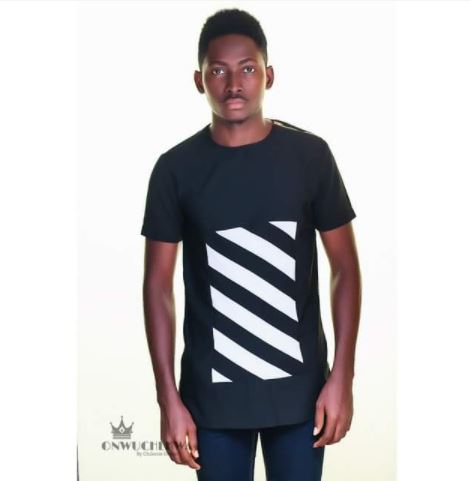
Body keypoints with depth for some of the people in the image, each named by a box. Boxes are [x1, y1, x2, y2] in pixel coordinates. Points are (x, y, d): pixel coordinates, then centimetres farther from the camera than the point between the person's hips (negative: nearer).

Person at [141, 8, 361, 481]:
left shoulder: (310, 155, -4)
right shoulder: (176, 168, -4)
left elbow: (345, 267, 0)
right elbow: (158, 284, -2)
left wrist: (342, 375, -5)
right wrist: (168, 397, -6)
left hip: (299, 386, 0)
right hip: (213, 390, 0)